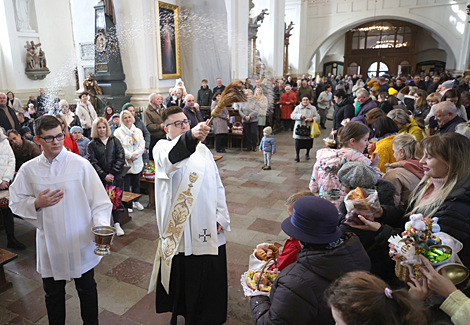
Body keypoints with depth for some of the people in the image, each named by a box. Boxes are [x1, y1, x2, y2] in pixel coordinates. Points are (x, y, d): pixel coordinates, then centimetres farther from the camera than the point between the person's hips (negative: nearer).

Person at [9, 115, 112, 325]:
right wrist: (37, 203, -14)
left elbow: (99, 201, -11)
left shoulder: (80, 164, -10)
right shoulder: (28, 170, -2)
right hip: (50, 243, 2)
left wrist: (102, 226, -25)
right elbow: (16, 203, 6)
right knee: (53, 293, 20)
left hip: (81, 243, -2)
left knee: (87, 290, 16)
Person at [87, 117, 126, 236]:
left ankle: (116, 224, 14)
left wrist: (112, 173, -8)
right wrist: (104, 175, -11)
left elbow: (121, 158, 1)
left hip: (115, 177, 1)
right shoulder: (92, 144, 5)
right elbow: (92, 162, -2)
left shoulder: (114, 141, 7)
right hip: (100, 179, -1)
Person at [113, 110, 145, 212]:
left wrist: (134, 155, -11)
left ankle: (136, 201, 28)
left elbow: (142, 145, 2)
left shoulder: (138, 131, 10)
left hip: (137, 162, 4)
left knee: (136, 183, 13)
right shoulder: (118, 132, -3)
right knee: (126, 184, 0)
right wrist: (130, 155, -17)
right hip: (125, 163, -4)